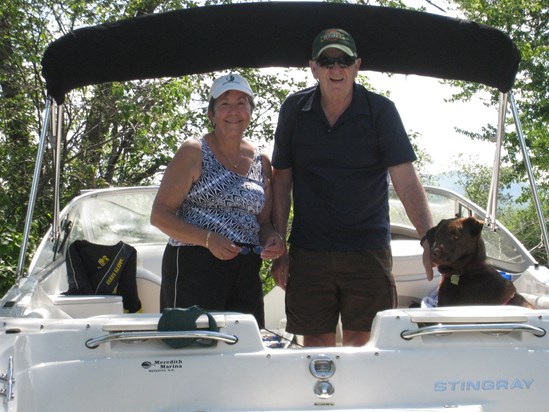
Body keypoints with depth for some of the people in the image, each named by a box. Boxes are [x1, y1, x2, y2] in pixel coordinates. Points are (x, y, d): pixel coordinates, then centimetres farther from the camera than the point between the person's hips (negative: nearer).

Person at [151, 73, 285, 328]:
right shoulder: (194, 152, 0)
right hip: (195, 267, -5)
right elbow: (159, 215, -5)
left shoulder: (261, 162, 15)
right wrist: (208, 239, -19)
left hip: (246, 273, 5)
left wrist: (272, 240, -3)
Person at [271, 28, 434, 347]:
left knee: (360, 344, 2)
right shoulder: (294, 110, 3)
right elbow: (282, 180, 7)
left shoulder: (381, 111, -3)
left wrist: (429, 240, -21)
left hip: (369, 249, -1)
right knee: (316, 344, 6)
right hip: (308, 251, 2)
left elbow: (407, 181, -9)